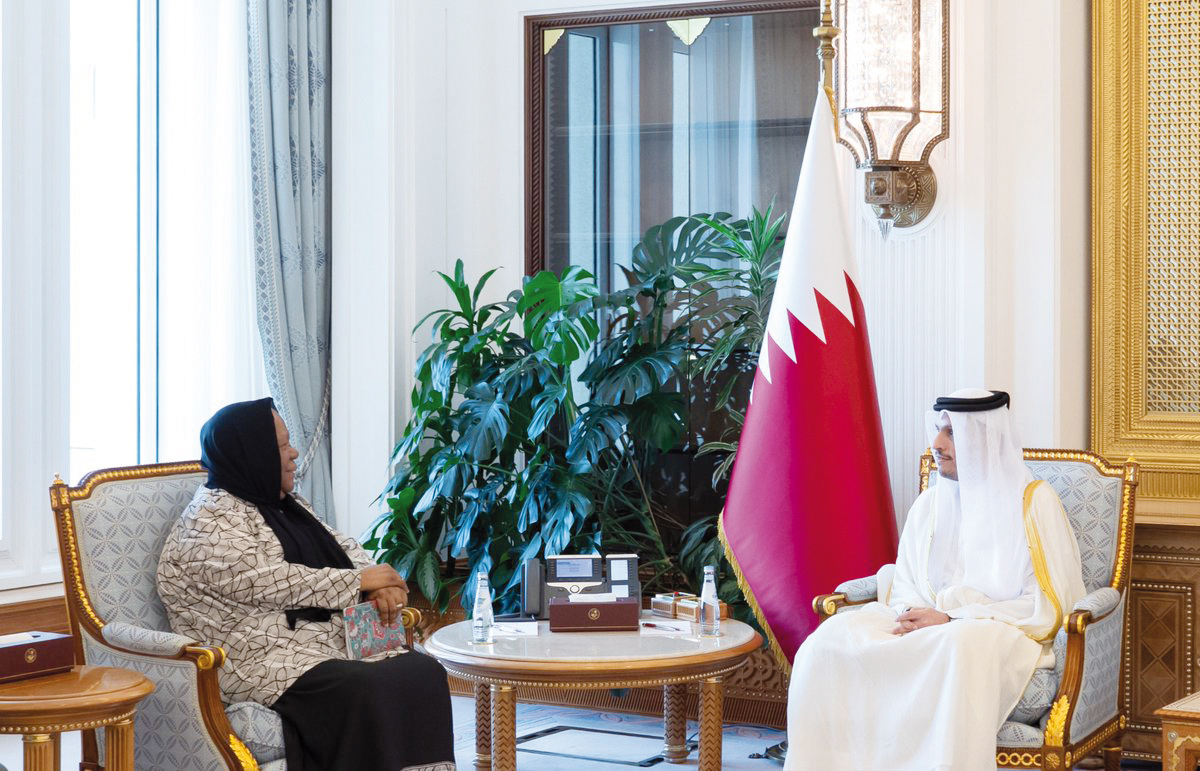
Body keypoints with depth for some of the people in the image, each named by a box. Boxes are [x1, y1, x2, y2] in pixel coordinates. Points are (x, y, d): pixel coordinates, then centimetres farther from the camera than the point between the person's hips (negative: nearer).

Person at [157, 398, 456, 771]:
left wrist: (381, 584, -5)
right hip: (263, 660, -8)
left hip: (335, 641, 9)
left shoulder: (286, 505, 19)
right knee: (365, 691, -32)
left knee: (424, 671, -14)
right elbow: (271, 583, -19)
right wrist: (359, 582, -14)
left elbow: (343, 548, 17)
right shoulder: (209, 521, -9)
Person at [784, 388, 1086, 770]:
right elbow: (903, 590, 15)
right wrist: (911, 618, -11)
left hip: (1006, 638, -5)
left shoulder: (1034, 501, -1)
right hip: (926, 630, 5)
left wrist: (952, 619, -15)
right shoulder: (929, 504, 15)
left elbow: (1048, 607, -8)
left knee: (964, 645, -41)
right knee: (834, 636, -22)